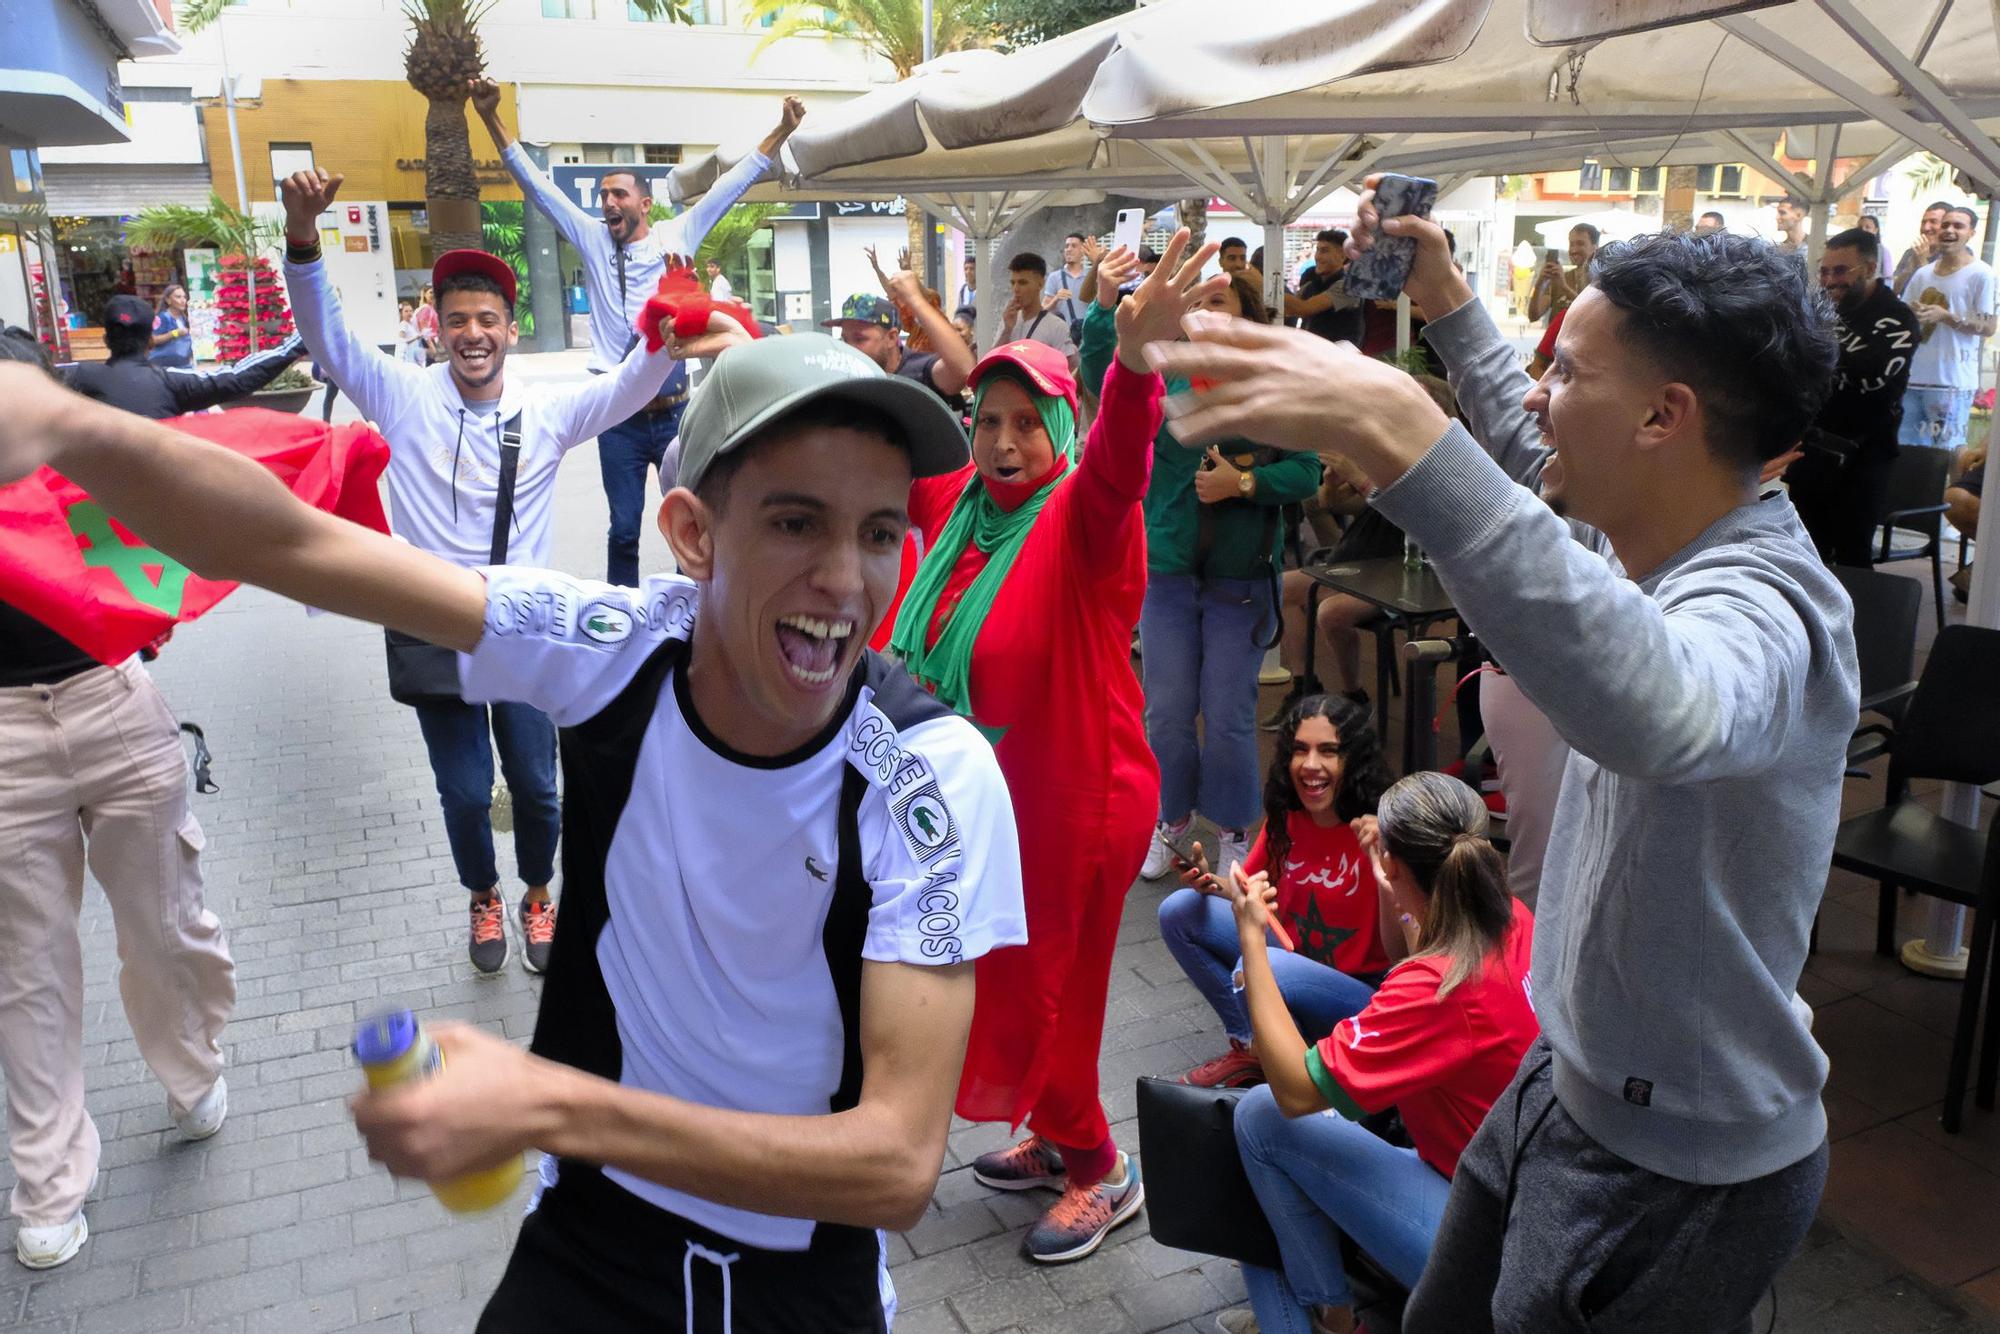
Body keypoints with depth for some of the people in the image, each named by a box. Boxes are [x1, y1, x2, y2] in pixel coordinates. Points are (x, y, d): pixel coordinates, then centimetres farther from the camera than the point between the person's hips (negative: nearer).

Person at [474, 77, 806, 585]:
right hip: (619, 416, 0)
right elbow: (536, 184, 4)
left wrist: (781, 130, 0)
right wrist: (491, 117, -3)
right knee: (623, 530, 7)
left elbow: (732, 184, 4)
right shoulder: (593, 239, 6)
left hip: (675, 410, 0)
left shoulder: (678, 235, 4)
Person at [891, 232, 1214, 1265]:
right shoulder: (955, 503, 2)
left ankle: (1100, 1171, 30)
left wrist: (1134, 359, -58)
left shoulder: (1080, 515, -17)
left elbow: (1119, 464, -39)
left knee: (1043, 992, 6)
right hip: (974, 794, 7)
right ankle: (1055, 1138, 44)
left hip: (1070, 806, -7)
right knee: (999, 983, 20)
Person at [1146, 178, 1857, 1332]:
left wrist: (1401, 432, -59)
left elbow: (1658, 708, -55)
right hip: (1566, 1085, 8)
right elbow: (1536, 455, 20)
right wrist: (1443, 297, 23)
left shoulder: (1763, 604, -30)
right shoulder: (1658, 535, -2)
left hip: (1677, 1173, -8)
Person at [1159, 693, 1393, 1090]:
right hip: (1294, 960, 7)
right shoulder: (1285, 818, -4)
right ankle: (1248, 1047, 3)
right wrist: (1209, 882, -13)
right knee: (1179, 911, -3)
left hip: (1366, 995, -6)